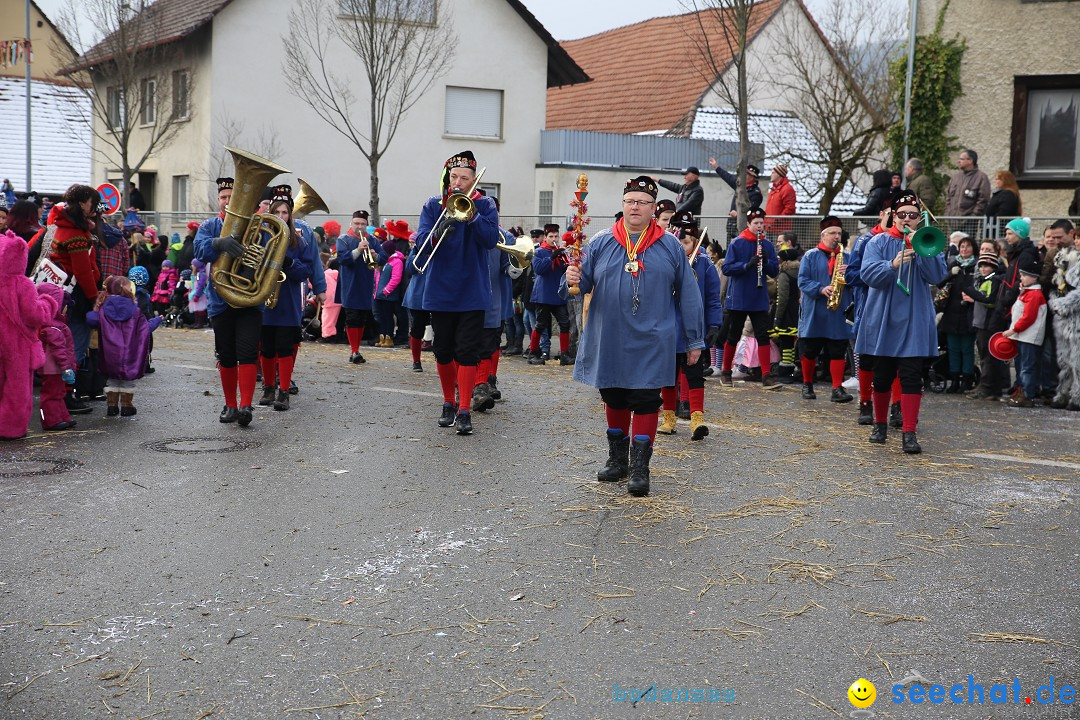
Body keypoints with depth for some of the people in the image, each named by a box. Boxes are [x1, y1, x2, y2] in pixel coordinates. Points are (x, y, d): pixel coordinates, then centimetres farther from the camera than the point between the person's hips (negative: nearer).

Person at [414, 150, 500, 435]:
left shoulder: (484, 205, 1)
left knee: (467, 352, -5)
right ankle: (448, 403, 26)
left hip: (472, 292, -2)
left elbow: (491, 239, -13)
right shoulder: (433, 205, 4)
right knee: (443, 350, 10)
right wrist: (437, 233, -27)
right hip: (440, 291, 2)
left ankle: (464, 411, -2)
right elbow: (421, 240, -6)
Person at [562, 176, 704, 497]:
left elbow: (688, 295, 5)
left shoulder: (671, 247, 3)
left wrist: (695, 340, 4)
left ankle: (639, 467, 3)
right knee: (614, 398, 13)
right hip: (608, 341, 2)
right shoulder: (600, 243, 4)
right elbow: (584, 283, 3)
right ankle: (617, 458, 28)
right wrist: (573, 279, -22)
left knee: (645, 401, -3)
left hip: (650, 344, -2)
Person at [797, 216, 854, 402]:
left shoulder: (845, 257, 13)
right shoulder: (810, 256, 4)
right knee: (810, 351, 6)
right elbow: (802, 281, -4)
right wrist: (821, 289, -20)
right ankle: (807, 385, 22)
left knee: (838, 352, -3)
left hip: (838, 314, 2)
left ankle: (837, 389, -2)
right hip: (814, 313, -2)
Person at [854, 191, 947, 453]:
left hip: (914, 322, 0)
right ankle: (880, 424, 28)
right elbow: (868, 274, -12)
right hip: (882, 321, 0)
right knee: (881, 376, 10)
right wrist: (893, 264, -28)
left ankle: (910, 433, -6)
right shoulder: (879, 242, 2)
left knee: (912, 377, -7)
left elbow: (938, 276, -9)